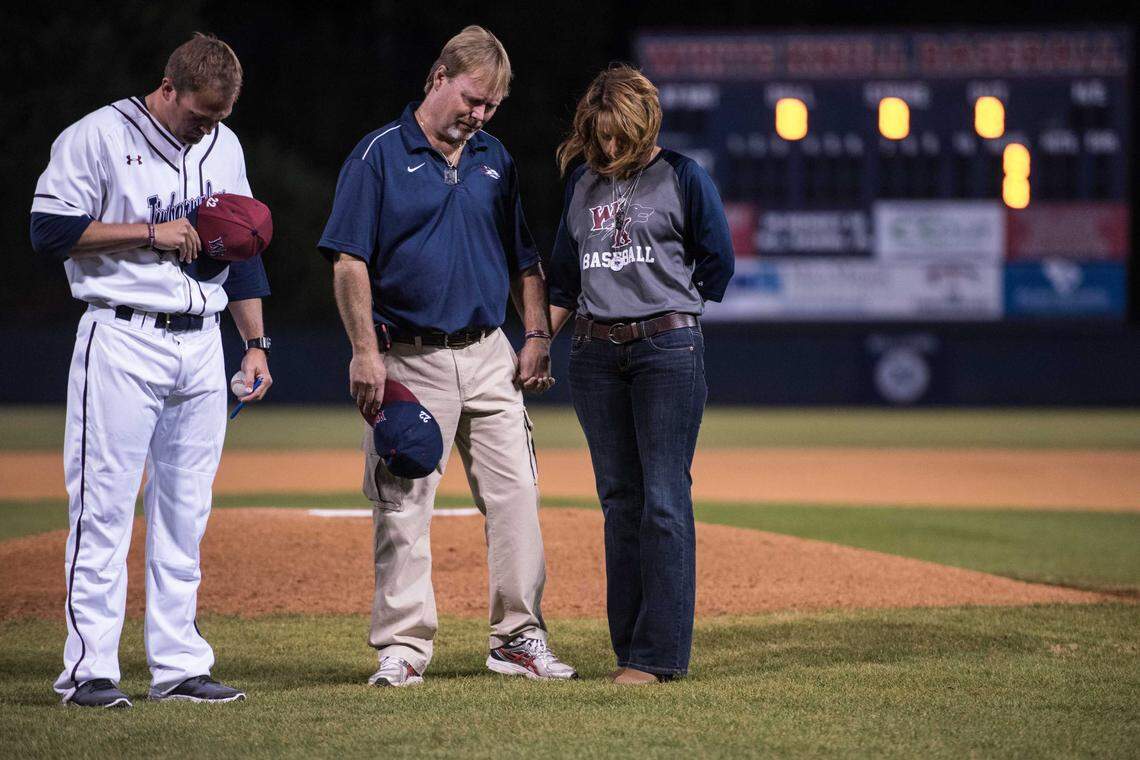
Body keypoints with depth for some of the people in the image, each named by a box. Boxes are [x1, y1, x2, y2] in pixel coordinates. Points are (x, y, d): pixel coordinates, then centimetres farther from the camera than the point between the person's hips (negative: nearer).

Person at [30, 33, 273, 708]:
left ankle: (179, 665, 10)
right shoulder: (97, 137, -6)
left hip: (201, 343, 6)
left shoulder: (225, 146, 13)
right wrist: (150, 232, -14)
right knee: (105, 506, -7)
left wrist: (256, 342, 12)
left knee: (186, 512, 6)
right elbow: (51, 231, -10)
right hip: (123, 341, -6)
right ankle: (89, 670, -5)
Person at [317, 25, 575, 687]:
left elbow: (524, 259, 19)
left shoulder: (495, 159, 13)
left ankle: (519, 637, 9)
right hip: (409, 360, -5)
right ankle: (404, 645, 3)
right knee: (403, 507, -3)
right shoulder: (380, 155, -4)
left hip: (489, 357, 5)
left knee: (516, 496, 2)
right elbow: (349, 260, -8)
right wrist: (365, 352, -15)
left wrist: (538, 338, 7)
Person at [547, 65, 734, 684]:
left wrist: (666, 318, 8)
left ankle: (659, 652, -9)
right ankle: (629, 645, 11)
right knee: (619, 500, 7)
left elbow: (718, 263, 5)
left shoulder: (682, 179, 0)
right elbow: (564, 275, 21)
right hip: (594, 355, 5)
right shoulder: (582, 183, 15)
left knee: (664, 500, -8)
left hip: (668, 350, -5)